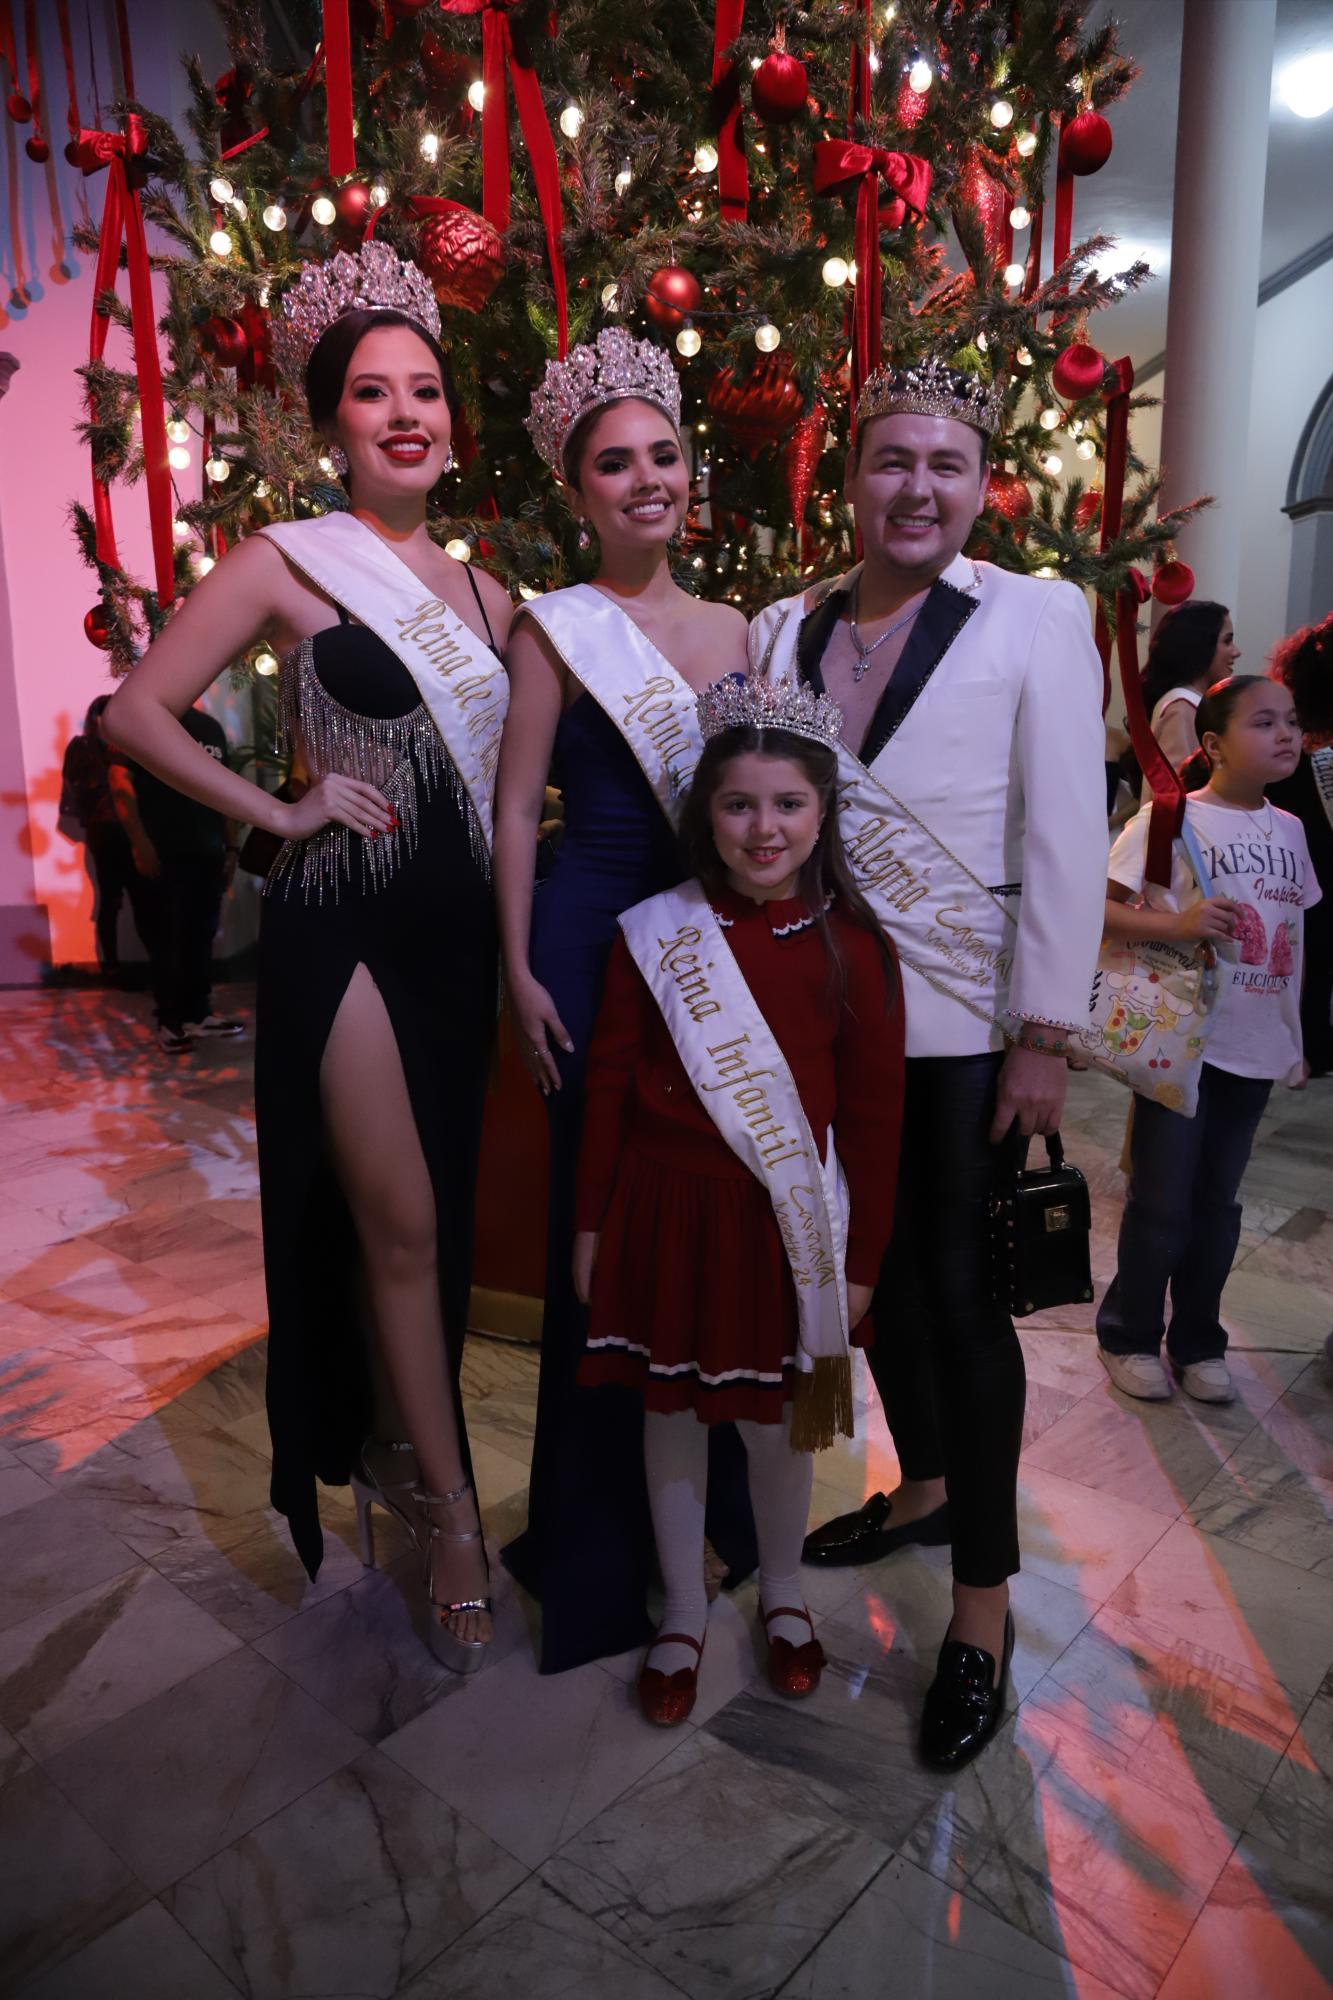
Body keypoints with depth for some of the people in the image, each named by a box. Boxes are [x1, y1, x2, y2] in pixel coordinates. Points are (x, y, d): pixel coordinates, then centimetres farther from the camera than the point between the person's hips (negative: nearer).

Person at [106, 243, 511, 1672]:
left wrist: (516, 934, 6)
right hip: (344, 921, -5)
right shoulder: (287, 561, -5)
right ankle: (449, 1505, 14)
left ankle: (397, 1444, 34)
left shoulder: (481, 592, 12)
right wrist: (280, 813, -11)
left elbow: (504, 761, 19)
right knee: (397, 1221, -2)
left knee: (436, 1212, 13)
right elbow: (139, 711, -9)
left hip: (459, 923, 6)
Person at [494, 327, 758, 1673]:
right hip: (599, 935, -5)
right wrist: (520, 971, -11)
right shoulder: (555, 628, -2)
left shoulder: (734, 630, 13)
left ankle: (715, 1498, 30)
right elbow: (515, 808, -4)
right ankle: (601, 1538, 22)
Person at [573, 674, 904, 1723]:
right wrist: (591, 1225, 3)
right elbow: (609, 1086, 0)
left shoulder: (852, 949, -6)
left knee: (778, 1422, 15)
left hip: (782, 1227, 0)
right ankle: (683, 1612, 37)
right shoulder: (653, 935, -5)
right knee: (670, 1415, 14)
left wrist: (861, 1260, -1)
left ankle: (783, 1590, 44)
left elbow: (873, 1117, -2)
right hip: (665, 1212, 1)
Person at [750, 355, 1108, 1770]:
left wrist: (1045, 1039, -13)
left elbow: (1066, 838, -9)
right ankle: (921, 1484, 41)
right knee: (876, 1265, 16)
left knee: (960, 1289, 2)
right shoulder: (785, 628, 6)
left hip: (962, 1020, -4)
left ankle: (982, 1604, 20)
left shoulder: (1036, 619, -5)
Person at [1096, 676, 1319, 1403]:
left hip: (1256, 1050, 6)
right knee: (1160, 1205, 4)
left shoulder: (1289, 830, 9)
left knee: (1217, 1204, 15)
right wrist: (1179, 924, -28)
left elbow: (1292, 939, 16)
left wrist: (1296, 1037, 15)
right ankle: (1127, 1336, 23)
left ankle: (1197, 1342, 30)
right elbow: (1097, 906, -13)